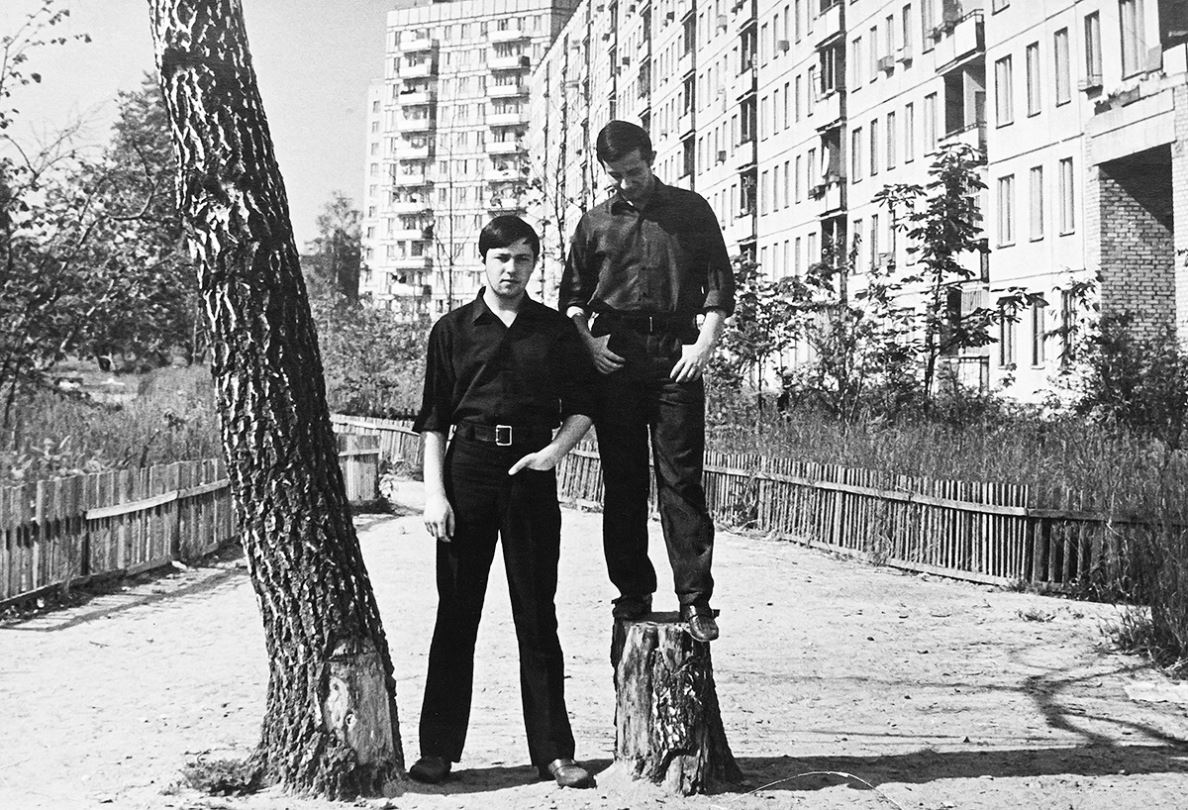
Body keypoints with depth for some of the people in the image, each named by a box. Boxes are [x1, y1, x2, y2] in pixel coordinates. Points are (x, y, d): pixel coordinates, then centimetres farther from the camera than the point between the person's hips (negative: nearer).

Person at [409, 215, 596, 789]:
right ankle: (437, 750, 13)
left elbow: (580, 407, 11)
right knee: (456, 613, 4)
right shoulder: (452, 330, 7)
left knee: (537, 617, 4)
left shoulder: (556, 330, 9)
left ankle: (553, 752, 10)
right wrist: (435, 493, -5)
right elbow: (432, 419, 4)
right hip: (468, 468, 0)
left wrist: (555, 450, -8)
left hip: (531, 472, 1)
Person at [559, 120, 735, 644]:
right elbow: (573, 295, 17)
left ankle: (694, 597, -4)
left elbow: (720, 285, 6)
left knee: (681, 478, -6)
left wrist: (705, 342, -7)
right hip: (615, 357, 2)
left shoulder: (691, 211, 9)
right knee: (622, 480, 4)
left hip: (676, 356, -2)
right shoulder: (596, 222, 14)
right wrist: (587, 339, -1)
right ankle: (633, 591, 13)